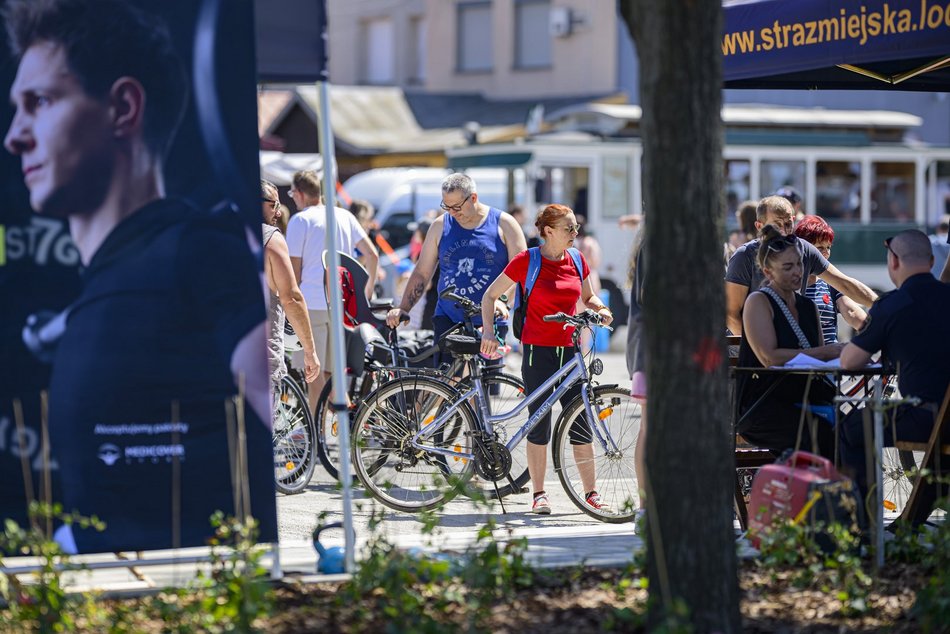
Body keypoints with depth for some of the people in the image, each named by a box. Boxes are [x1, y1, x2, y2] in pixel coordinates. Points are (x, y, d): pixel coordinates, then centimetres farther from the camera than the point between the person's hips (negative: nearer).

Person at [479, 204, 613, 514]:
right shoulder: (526, 261, -6)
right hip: (538, 349, -4)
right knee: (540, 422, 0)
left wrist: (601, 309, 2)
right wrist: (488, 330, -11)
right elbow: (490, 295, 0)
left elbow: (587, 296, 23)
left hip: (569, 349, 4)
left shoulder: (577, 261, 7)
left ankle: (591, 492, 8)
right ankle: (539, 494, 9)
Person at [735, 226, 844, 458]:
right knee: (820, 435, -33)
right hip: (761, 407, -6)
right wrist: (824, 352, -16)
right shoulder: (758, 301, -2)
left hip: (802, 400, 6)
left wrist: (838, 353, -5)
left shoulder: (807, 306, 19)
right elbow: (769, 357, -15)